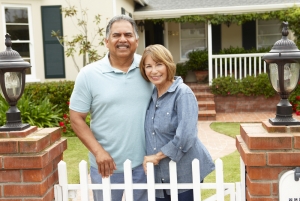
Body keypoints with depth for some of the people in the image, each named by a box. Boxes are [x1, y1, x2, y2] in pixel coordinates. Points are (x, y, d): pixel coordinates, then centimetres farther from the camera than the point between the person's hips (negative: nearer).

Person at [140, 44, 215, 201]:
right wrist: (149, 158, 2)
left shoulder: (183, 93, -15)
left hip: (185, 174, -6)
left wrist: (157, 156, -15)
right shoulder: (151, 94, 6)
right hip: (159, 175, 6)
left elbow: (186, 136, -24)